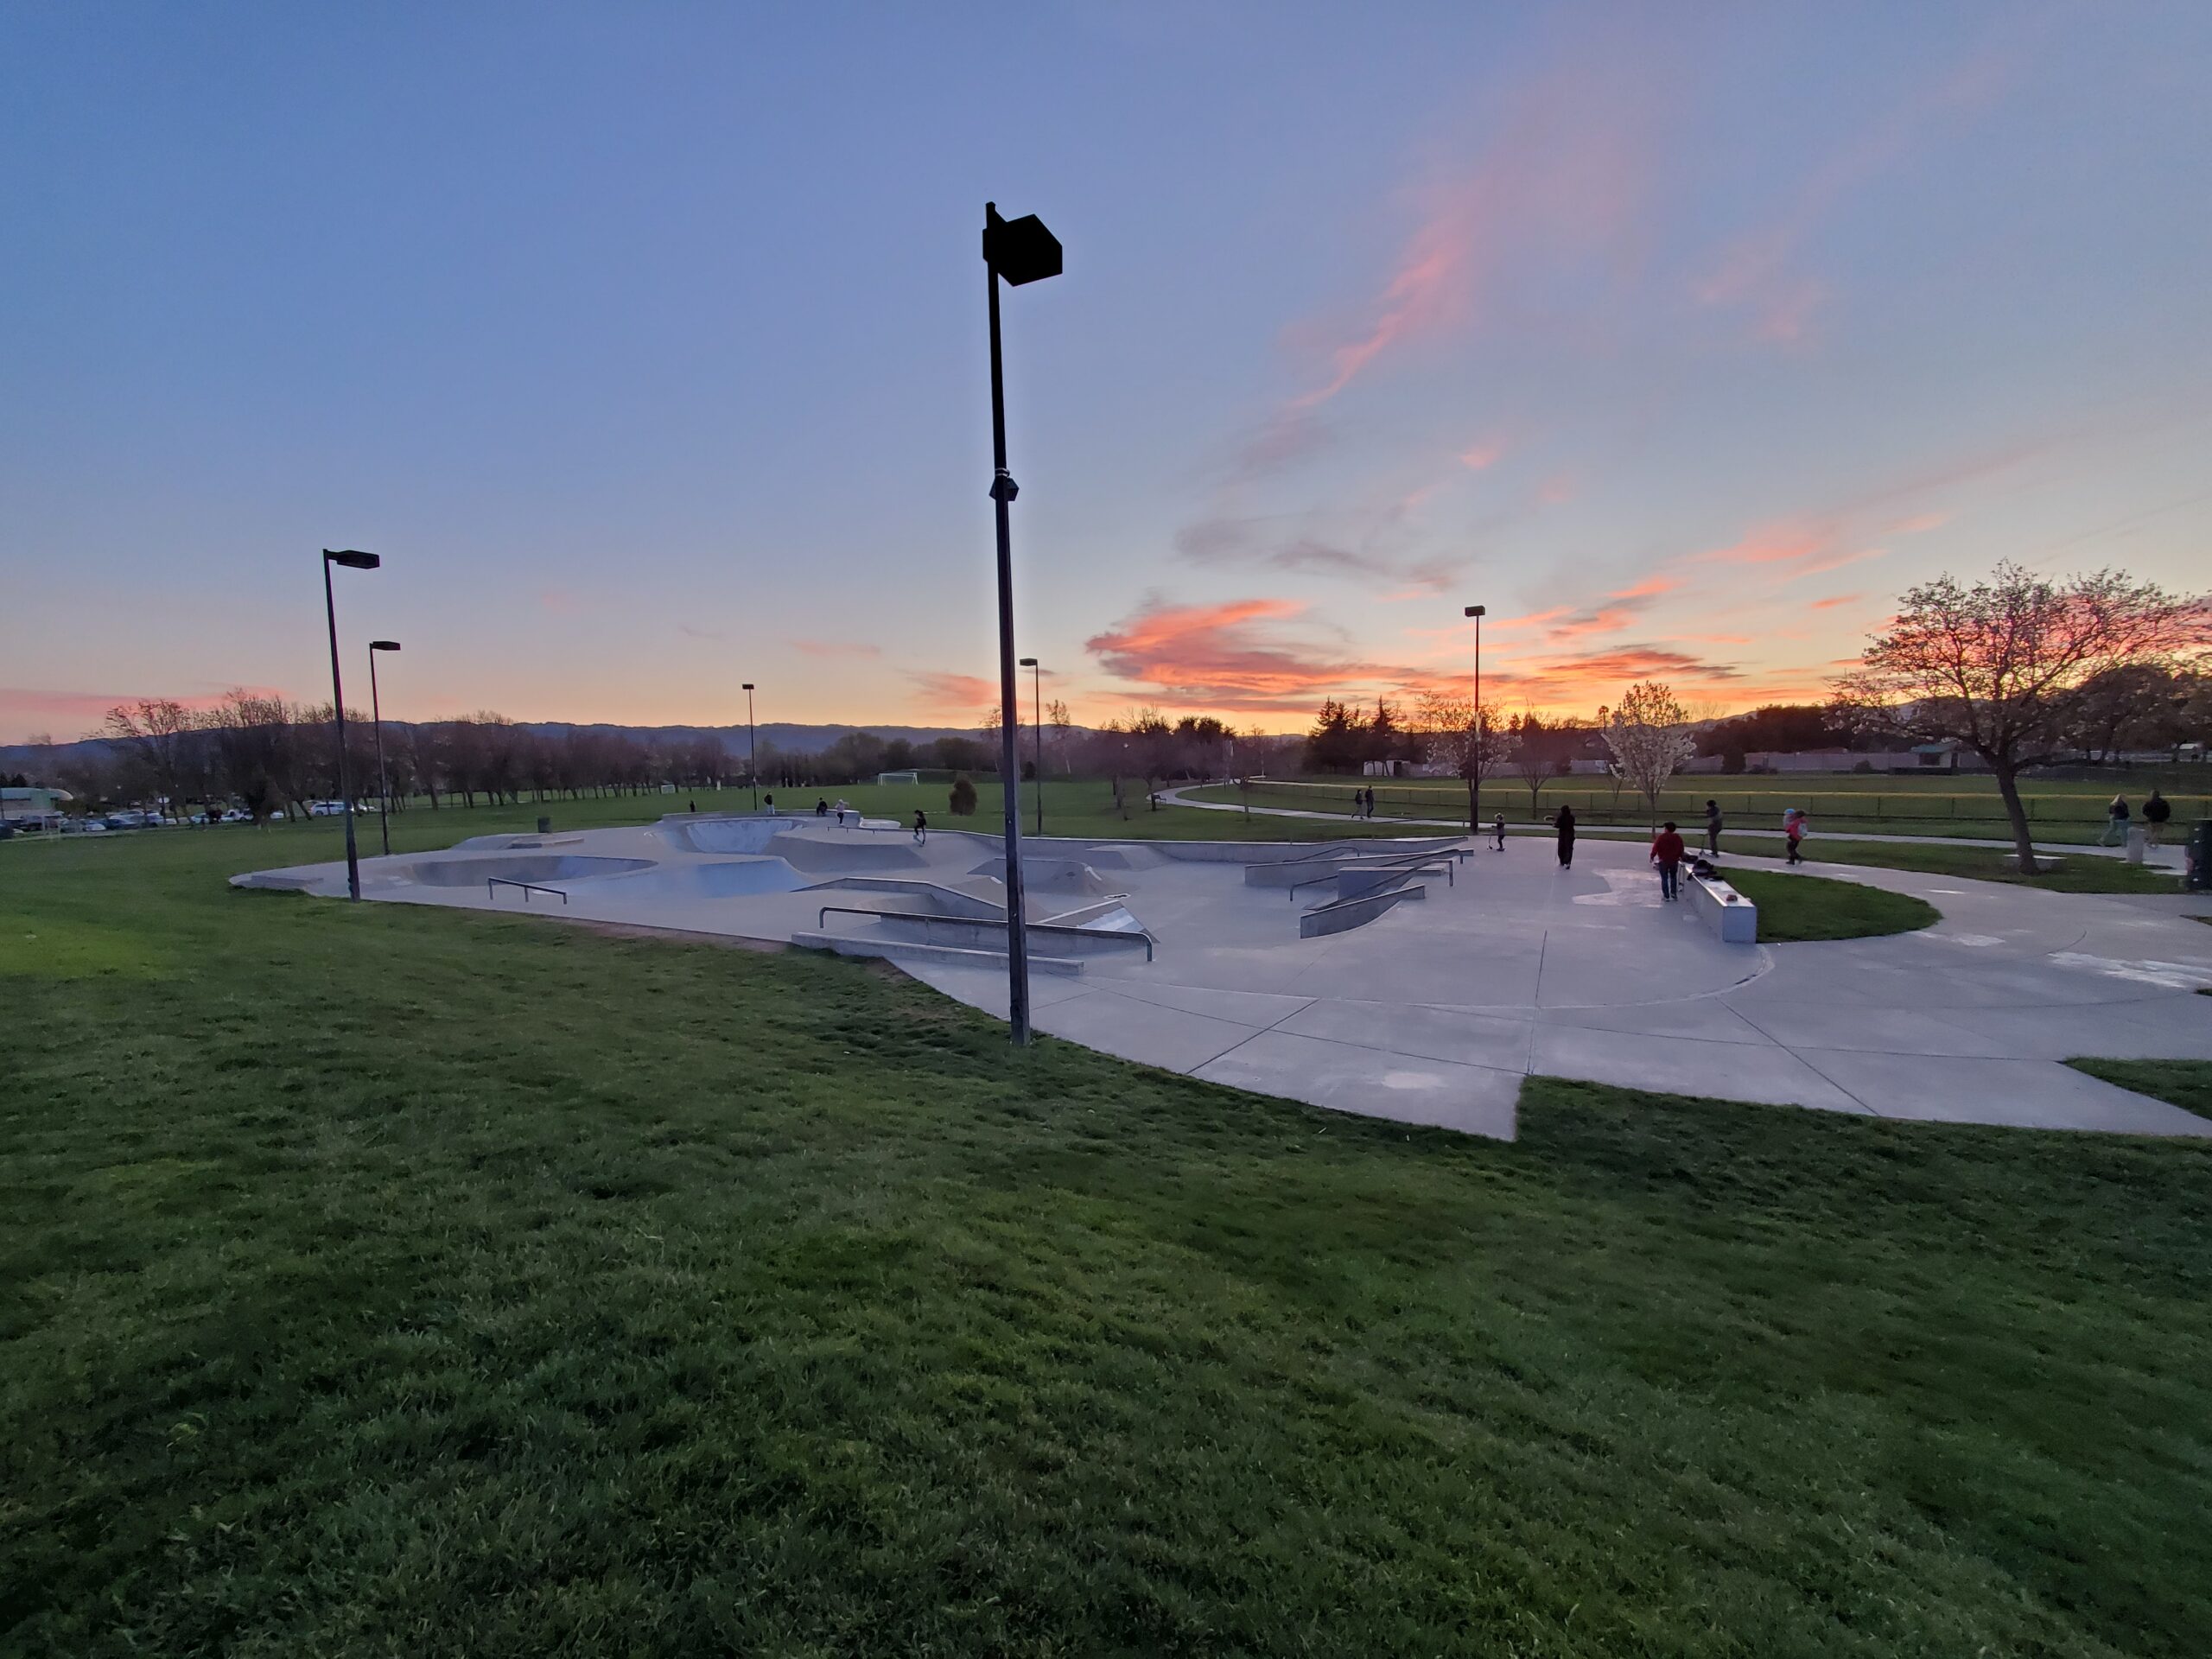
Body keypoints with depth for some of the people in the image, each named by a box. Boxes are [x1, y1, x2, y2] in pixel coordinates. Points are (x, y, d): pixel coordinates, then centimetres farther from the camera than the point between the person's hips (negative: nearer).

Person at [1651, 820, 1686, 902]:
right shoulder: (1678, 837, -1)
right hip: (1674, 861, 4)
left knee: (1664, 879, 4)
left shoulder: (1661, 837, -15)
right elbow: (1681, 849, 9)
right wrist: (1680, 857, 26)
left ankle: (1666, 896, 5)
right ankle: (1674, 894, 23)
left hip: (1663, 861, -4)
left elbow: (1655, 848, -11)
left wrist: (1652, 856, 4)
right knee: (1673, 877, 22)